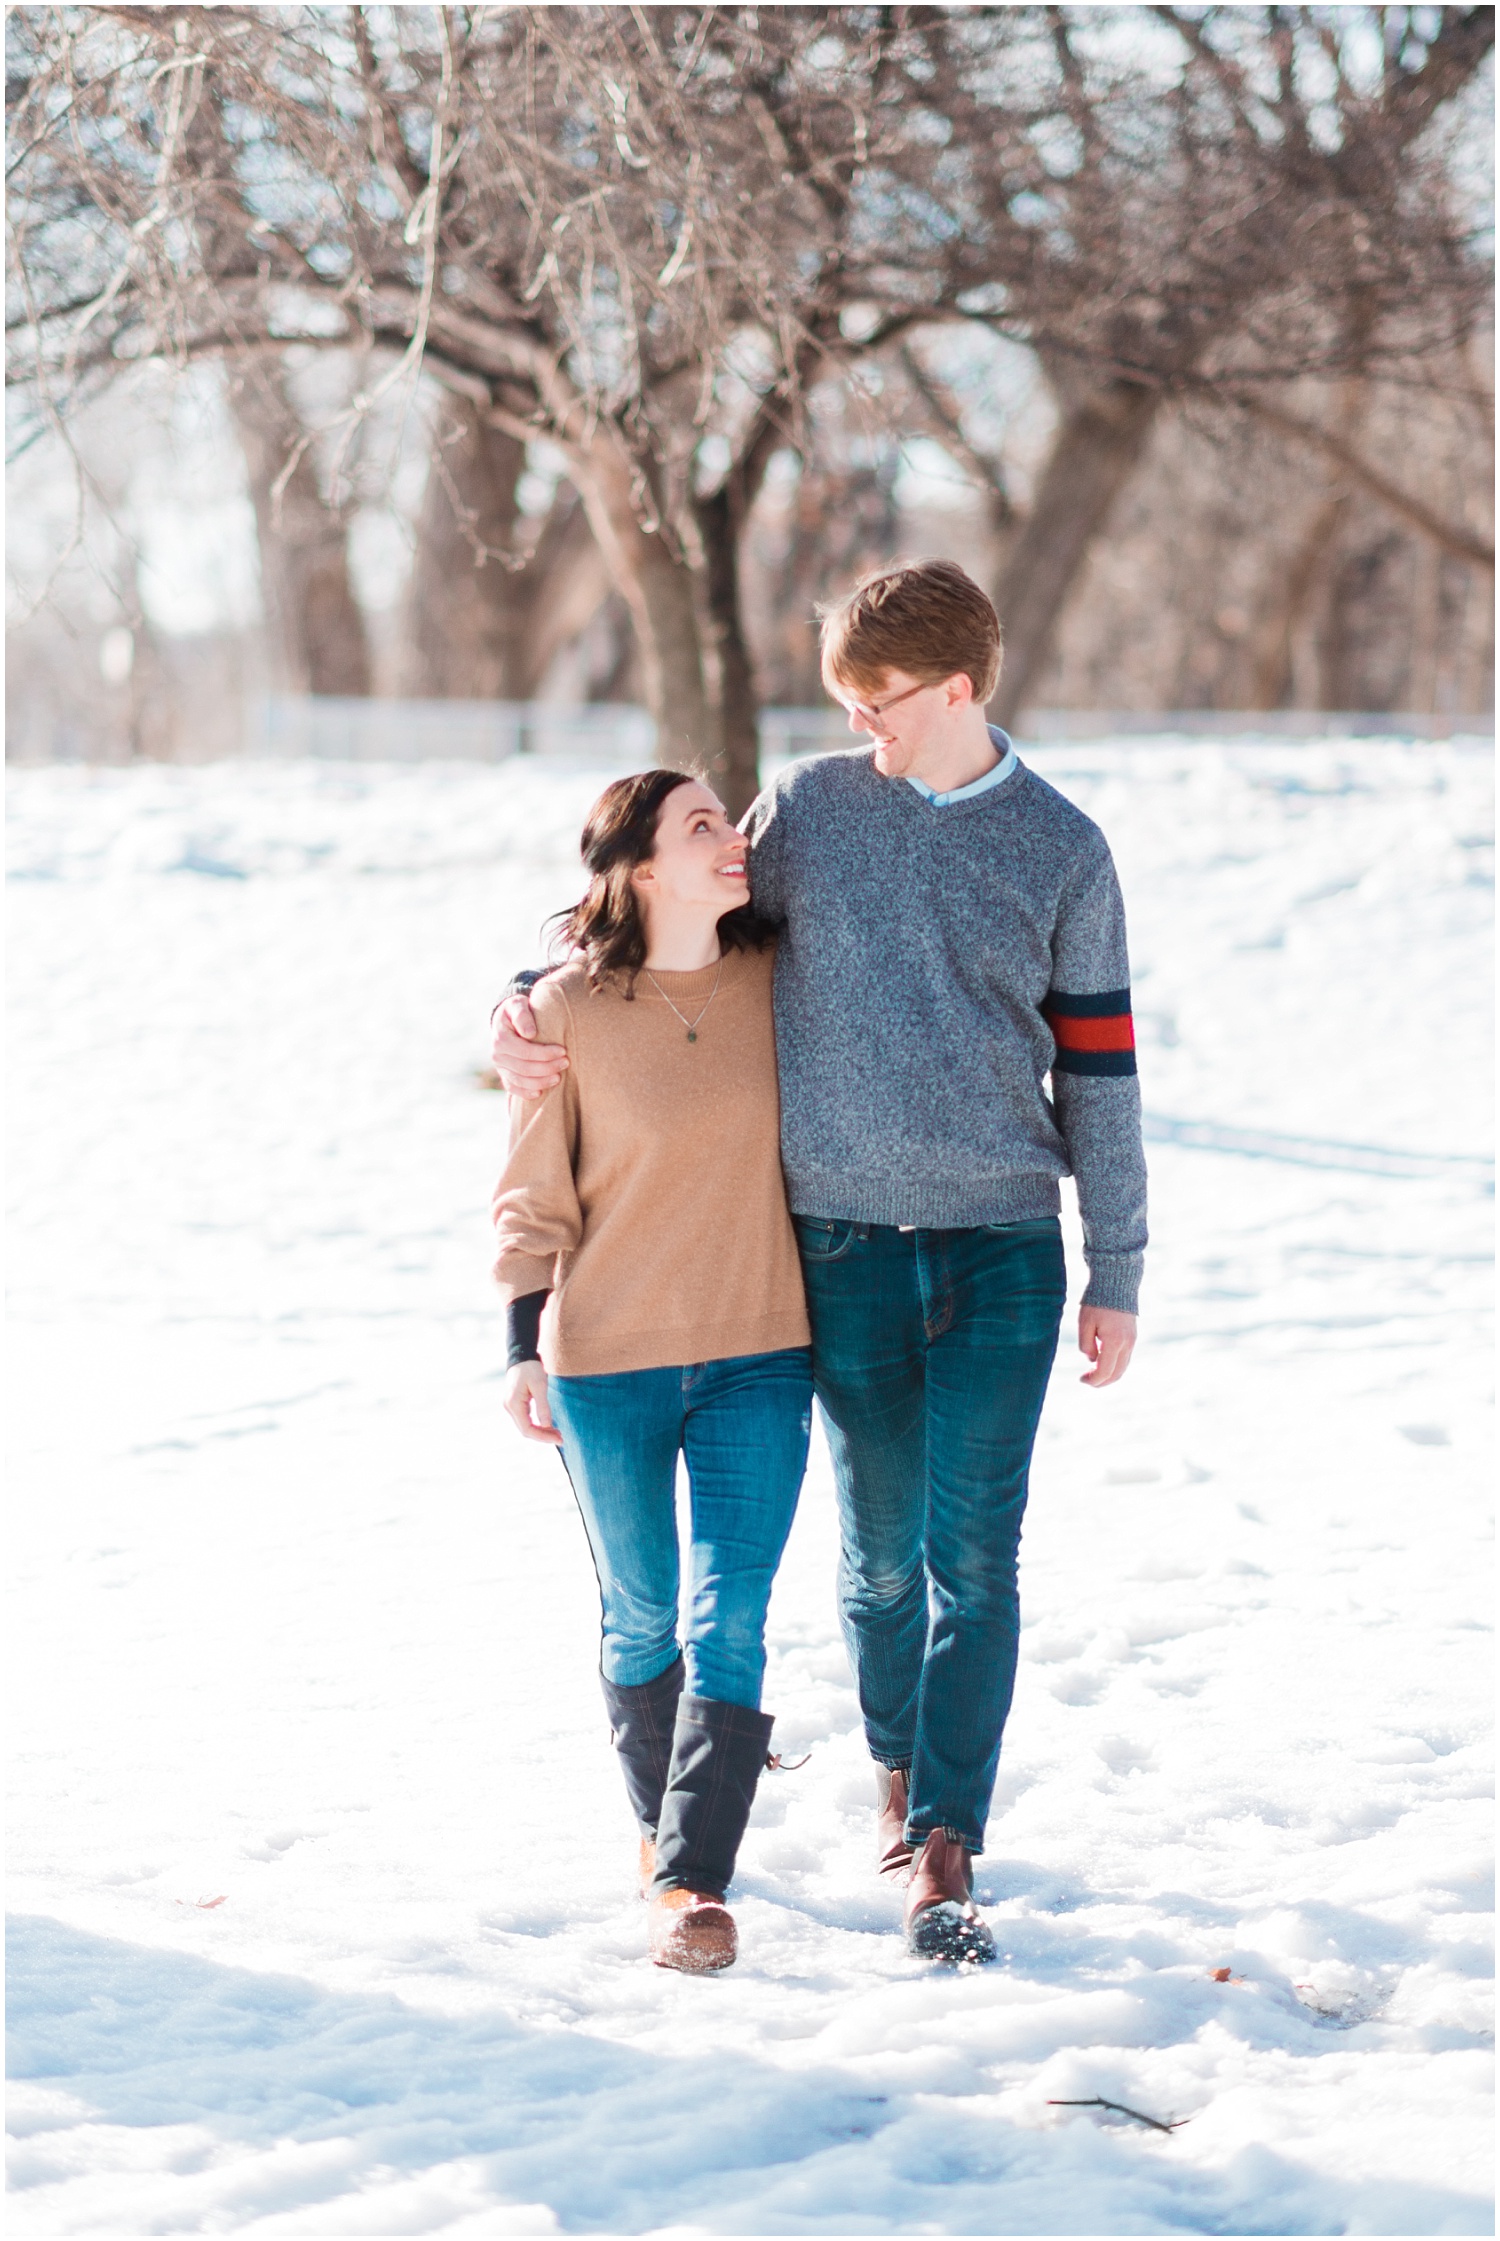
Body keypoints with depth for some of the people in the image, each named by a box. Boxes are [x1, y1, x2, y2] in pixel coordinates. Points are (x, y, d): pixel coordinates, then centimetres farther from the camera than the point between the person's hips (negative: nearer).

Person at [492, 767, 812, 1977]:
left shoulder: (776, 980, -2)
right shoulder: (568, 1014, -9)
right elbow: (535, 1193, -2)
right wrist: (525, 1347, -7)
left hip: (760, 1352, 1)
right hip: (609, 1360, -1)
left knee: (730, 1619, -8)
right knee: (642, 1614, 12)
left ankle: (693, 1880, -5)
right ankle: (659, 1815, 36)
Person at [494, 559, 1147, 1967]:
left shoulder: (1062, 850, 3)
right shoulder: (807, 808, 5)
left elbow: (1096, 1067, 6)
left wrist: (1116, 1271, 6)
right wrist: (527, 1006, 0)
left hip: (1002, 1244, -1)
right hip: (844, 1242, 1)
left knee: (974, 1549, -8)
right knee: (882, 1546, 7)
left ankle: (944, 1856, -6)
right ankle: (901, 1774, 30)